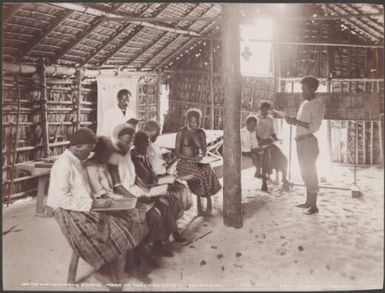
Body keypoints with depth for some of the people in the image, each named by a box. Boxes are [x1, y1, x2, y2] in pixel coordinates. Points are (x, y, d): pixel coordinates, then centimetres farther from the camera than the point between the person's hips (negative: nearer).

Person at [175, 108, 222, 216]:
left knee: (206, 171, -24)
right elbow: (177, 152, -5)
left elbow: (204, 151, 10)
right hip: (185, 163, -4)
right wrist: (190, 158, -18)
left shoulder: (201, 133, 8)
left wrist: (200, 156, -13)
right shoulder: (182, 132, -3)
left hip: (198, 162, 4)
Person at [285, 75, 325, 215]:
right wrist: (292, 120, 2)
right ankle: (308, 201, 25)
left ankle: (313, 205, 3)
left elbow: (314, 127, -19)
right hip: (300, 141, 8)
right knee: (305, 172, 14)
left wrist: (296, 121, -21)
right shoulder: (303, 103, 16)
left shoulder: (318, 105, -10)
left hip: (309, 141, -8)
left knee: (310, 172, -5)